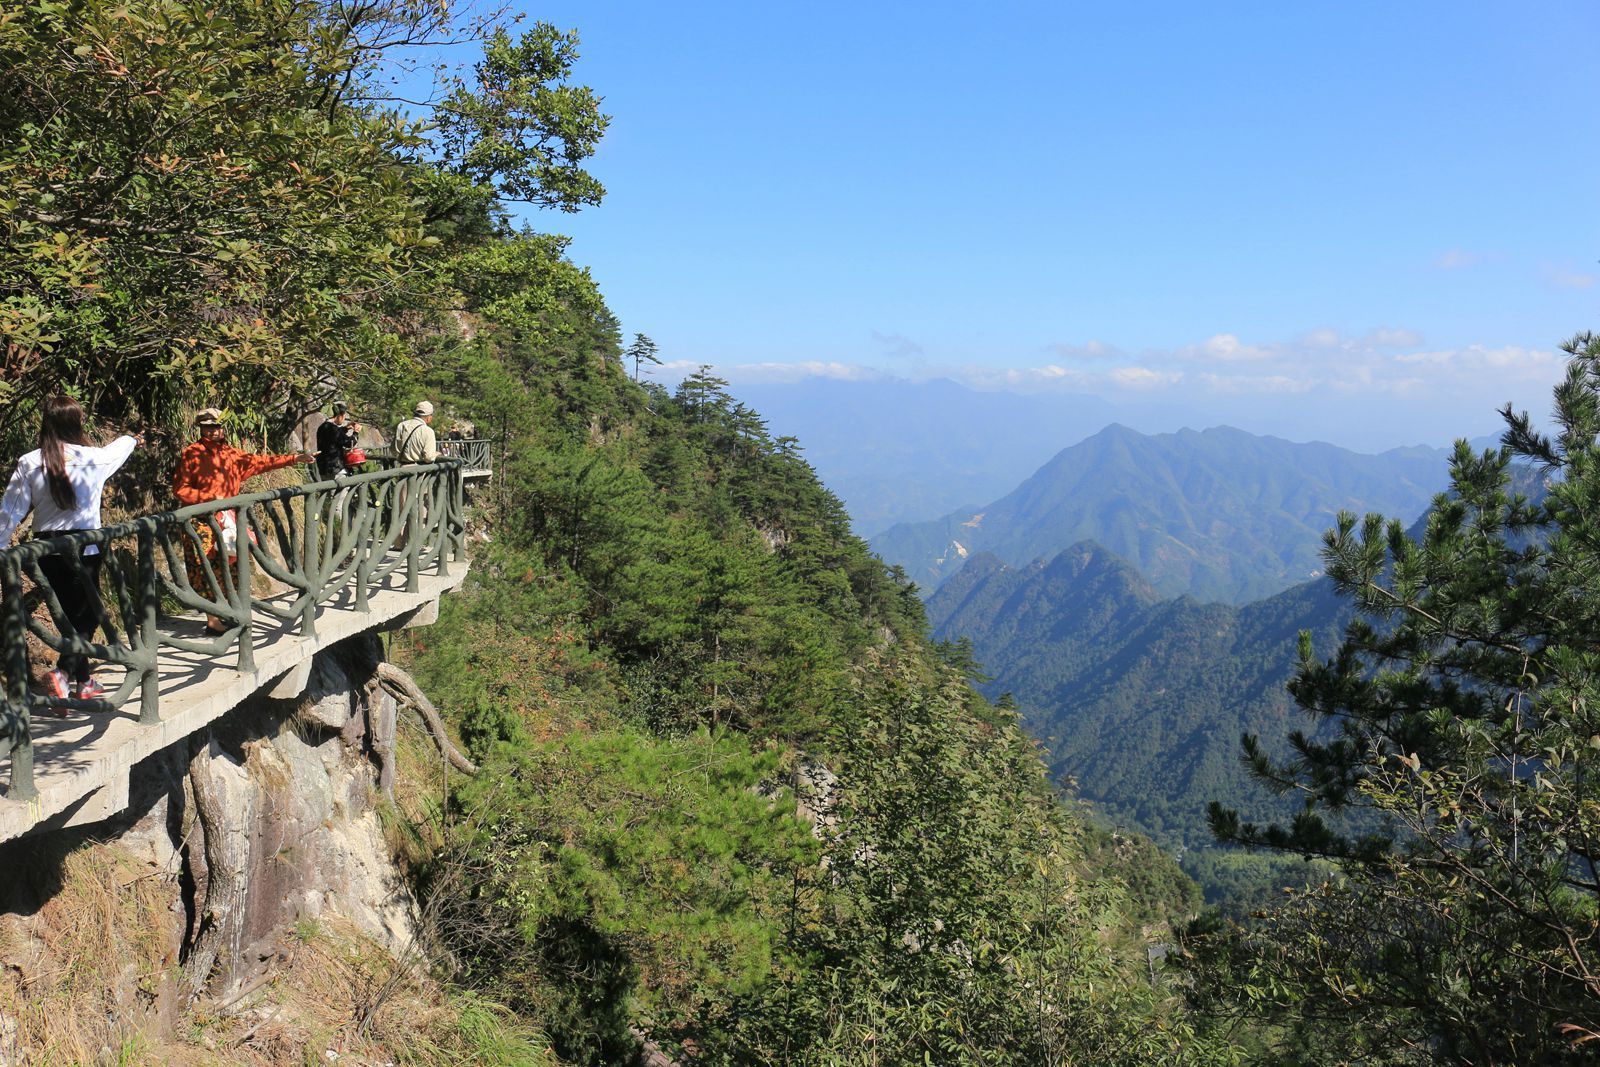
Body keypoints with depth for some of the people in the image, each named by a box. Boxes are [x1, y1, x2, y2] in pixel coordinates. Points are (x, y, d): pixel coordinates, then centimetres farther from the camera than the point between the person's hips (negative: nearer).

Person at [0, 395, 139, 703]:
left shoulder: (29, 463, -3)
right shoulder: (93, 457, -5)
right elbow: (116, 450, 19)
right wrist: (131, 439, 42)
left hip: (46, 548, 3)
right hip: (84, 547, -3)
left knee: (69, 614, 16)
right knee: (85, 615, 5)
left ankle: (83, 683, 27)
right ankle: (63, 673, -18)